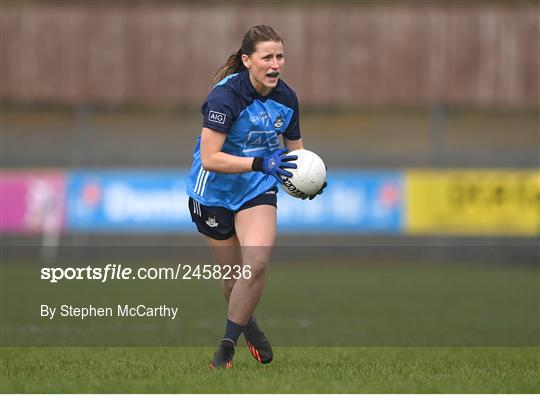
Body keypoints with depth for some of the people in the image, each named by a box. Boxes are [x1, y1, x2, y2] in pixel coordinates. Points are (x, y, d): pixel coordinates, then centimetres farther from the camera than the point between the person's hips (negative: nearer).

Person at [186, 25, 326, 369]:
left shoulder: (286, 97, -5)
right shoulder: (226, 96, -24)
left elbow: (295, 148, 12)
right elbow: (209, 158, -30)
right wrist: (261, 163, -38)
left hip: (259, 189, 3)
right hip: (215, 192, -3)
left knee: (258, 263, -19)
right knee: (234, 274, 6)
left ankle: (228, 346, -5)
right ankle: (248, 325, 40)